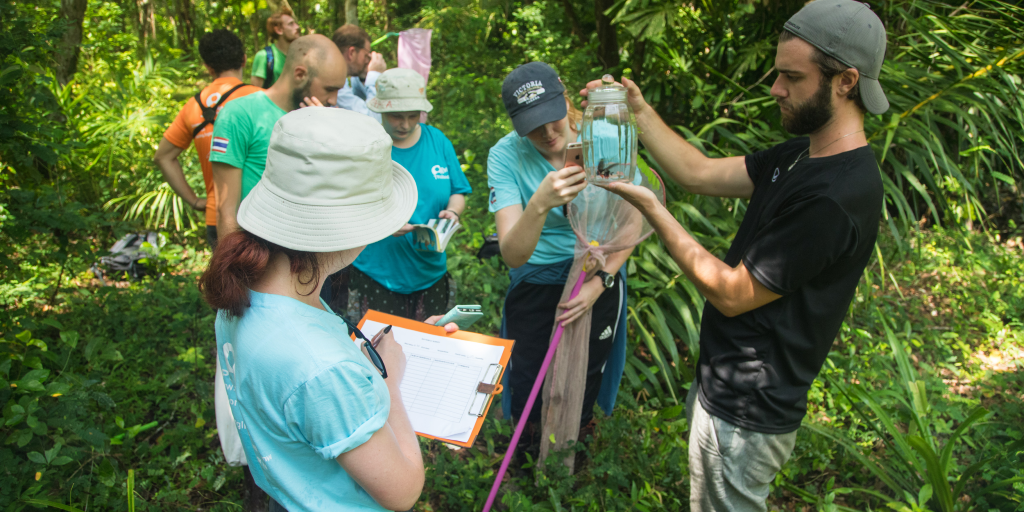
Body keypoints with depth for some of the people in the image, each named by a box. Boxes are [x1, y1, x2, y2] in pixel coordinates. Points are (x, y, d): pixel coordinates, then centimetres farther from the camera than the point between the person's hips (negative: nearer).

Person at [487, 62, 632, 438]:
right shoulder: (505, 156, -22)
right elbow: (512, 254, -30)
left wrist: (600, 281, -16)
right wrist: (540, 204, -49)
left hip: (599, 275, 1)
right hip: (535, 283, -1)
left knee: (584, 382, 20)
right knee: (527, 392, 12)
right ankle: (529, 435, 47)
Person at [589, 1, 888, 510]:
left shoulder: (834, 196, -30)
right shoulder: (803, 156, 2)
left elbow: (733, 294, -23)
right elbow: (700, 172, 5)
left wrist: (653, 210, -20)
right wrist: (637, 110, -2)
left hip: (745, 413, -9)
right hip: (724, 383, 9)